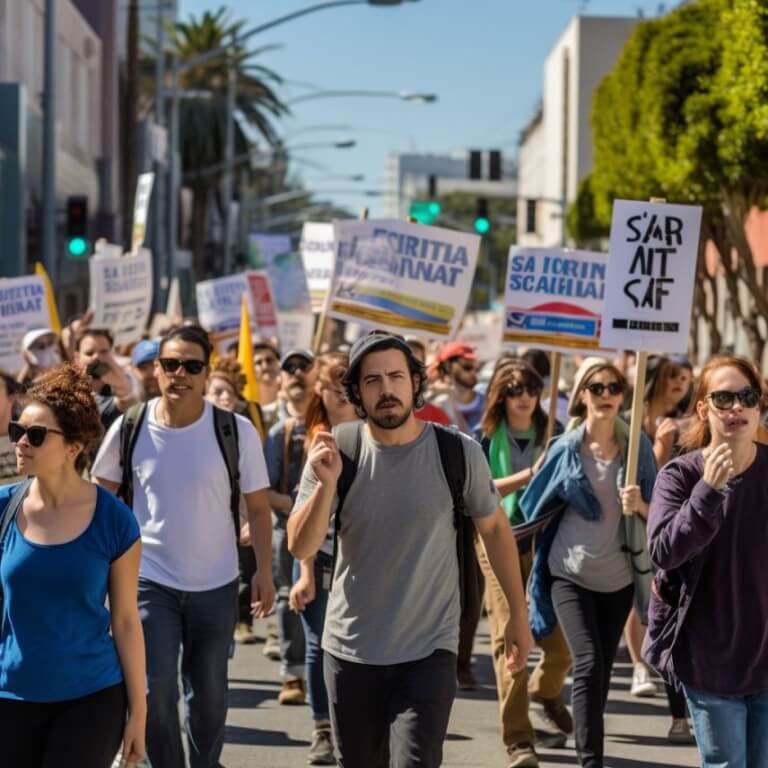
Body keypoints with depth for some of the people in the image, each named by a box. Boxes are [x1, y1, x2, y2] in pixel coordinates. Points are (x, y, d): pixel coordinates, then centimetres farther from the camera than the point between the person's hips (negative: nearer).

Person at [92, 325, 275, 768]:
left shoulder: (237, 432, -12)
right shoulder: (130, 428, -8)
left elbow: (258, 506, -3)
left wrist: (265, 571, -7)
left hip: (216, 584, 0)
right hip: (149, 580, 0)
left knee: (209, 691, 14)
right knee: (156, 689, -7)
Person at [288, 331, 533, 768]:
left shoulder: (459, 453, -9)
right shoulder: (335, 452, -6)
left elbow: (495, 529, 5)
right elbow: (301, 548, -9)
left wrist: (519, 615, 8)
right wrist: (326, 484, -25)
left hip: (430, 650, -2)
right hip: (351, 649, 2)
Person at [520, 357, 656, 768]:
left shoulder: (637, 445, -2)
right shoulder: (566, 448, -4)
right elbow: (537, 503, 8)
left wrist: (639, 505, -21)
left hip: (618, 576, 2)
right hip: (571, 572, -2)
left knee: (602, 670, 12)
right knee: (589, 663, -16)